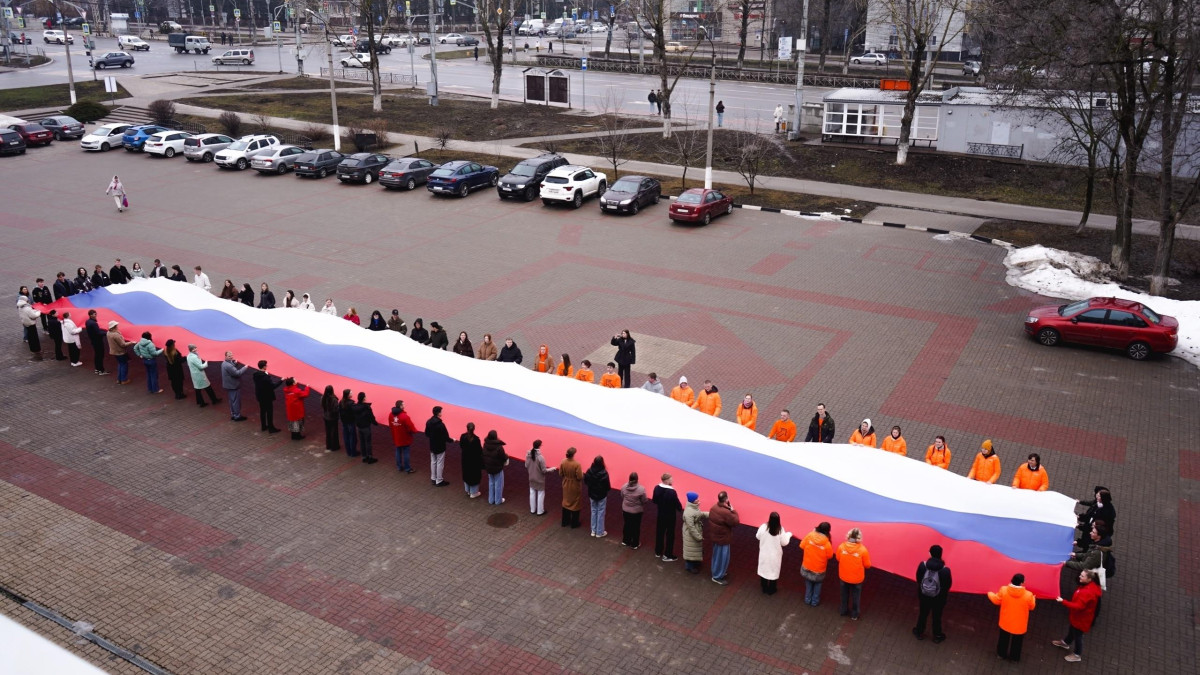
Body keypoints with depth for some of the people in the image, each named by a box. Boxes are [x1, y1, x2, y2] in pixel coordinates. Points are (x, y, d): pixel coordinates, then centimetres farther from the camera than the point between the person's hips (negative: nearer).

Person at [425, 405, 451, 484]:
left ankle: (433, 479, 28)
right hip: (440, 447, -7)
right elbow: (445, 437, -21)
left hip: (432, 446, 7)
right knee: (440, 464, 4)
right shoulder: (440, 424, -26)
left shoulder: (428, 422, -4)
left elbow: (426, 434, 7)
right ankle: (439, 481, 12)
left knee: (433, 462, 18)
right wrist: (451, 440, -2)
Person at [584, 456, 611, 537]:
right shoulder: (604, 473, -26)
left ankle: (593, 531, 29)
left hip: (592, 494, 4)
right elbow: (608, 486, -19)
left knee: (594, 511, 20)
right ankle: (599, 532, 22)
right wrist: (608, 488, 4)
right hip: (602, 495, -3)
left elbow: (585, 482, -3)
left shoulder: (589, 471, -16)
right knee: (600, 513, 11)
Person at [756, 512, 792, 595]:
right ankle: (771, 590, 35)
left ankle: (764, 589, 38)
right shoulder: (780, 530, -25)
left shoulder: (763, 527, -22)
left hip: (764, 554, 1)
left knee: (764, 570, 22)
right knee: (773, 572, 19)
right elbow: (784, 543, -12)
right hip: (775, 555, -1)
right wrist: (788, 534, 6)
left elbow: (758, 537, -4)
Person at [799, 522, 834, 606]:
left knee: (808, 584, 27)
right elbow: (830, 556, -11)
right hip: (818, 570, -3)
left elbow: (802, 546, -7)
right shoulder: (827, 543, -27)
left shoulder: (810, 535, -20)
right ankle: (815, 601, 37)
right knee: (817, 584, 25)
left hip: (806, 567, 3)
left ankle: (807, 599, 41)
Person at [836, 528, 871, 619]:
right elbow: (867, 565, -14)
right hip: (857, 578, -2)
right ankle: (854, 615, 39)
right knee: (856, 596, 23)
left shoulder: (841, 547, -21)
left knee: (845, 594, 27)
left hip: (843, 577, 2)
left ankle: (844, 611, 46)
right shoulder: (863, 549, -27)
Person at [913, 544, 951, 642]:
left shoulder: (922, 565, -22)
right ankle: (937, 636, 43)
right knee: (937, 617, 22)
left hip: (924, 597, 1)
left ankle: (919, 633, 45)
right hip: (938, 599, -1)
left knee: (923, 614, 25)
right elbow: (948, 586, -15)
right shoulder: (945, 570, -29)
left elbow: (918, 581, -7)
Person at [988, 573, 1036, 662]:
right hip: (1019, 625, -2)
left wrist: (990, 594, 16)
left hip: (1005, 622, 2)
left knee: (1004, 639, 27)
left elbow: (996, 600, -6)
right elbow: (1031, 607, -7)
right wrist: (1033, 599, 15)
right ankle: (1014, 658, 43)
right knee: (1017, 642, 24)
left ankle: (1001, 654, 46)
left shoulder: (1003, 590, -25)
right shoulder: (1028, 595, -29)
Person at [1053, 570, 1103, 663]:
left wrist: (1063, 601, -37)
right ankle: (1066, 642, 56)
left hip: (1081, 618, -9)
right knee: (1072, 630, 31)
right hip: (1078, 615, 9)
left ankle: (1077, 655, 35)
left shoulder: (1087, 592, -40)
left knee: (1078, 635, 13)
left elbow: (1078, 606, -38)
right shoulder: (1091, 585, -9)